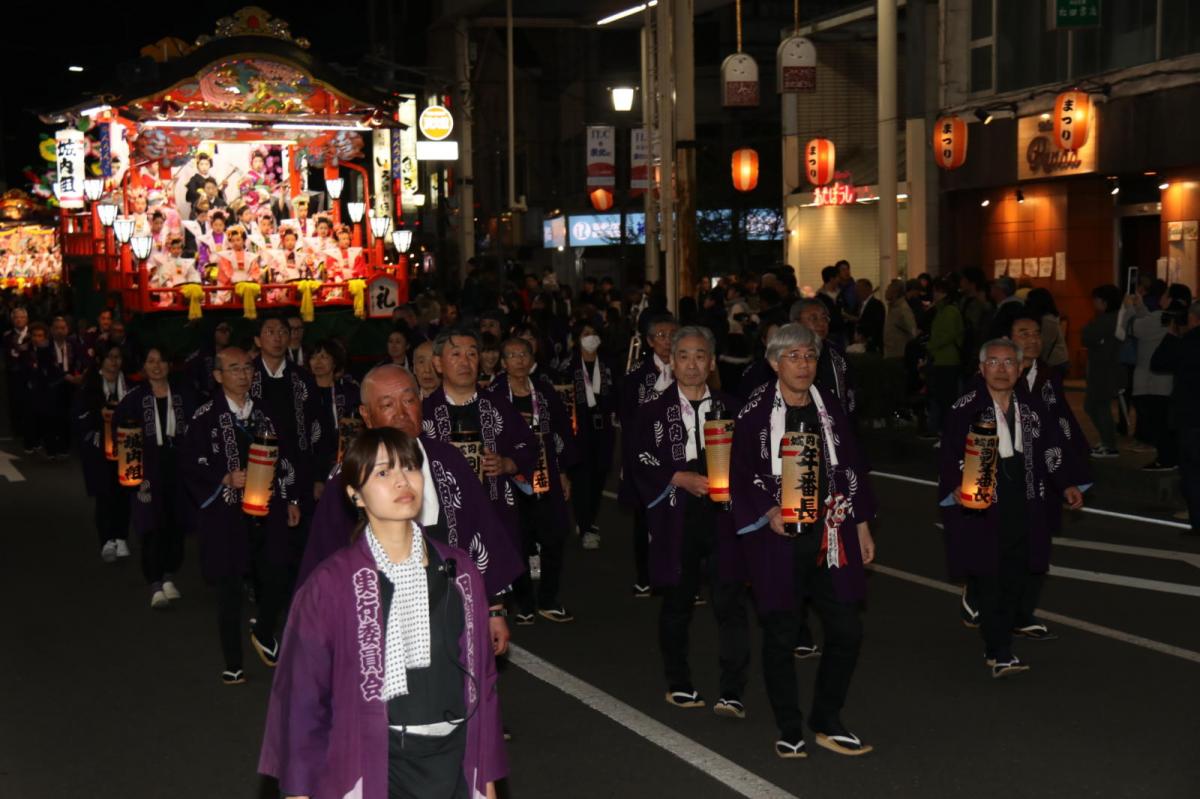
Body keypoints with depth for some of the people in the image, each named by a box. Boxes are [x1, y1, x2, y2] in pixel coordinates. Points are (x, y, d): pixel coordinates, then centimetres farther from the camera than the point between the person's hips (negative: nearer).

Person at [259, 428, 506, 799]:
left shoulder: (460, 572, 2)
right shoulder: (333, 584, -8)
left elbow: (481, 678, 7)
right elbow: (303, 694, -5)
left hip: (454, 761, 3)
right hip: (373, 765, -3)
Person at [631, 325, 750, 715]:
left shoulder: (730, 407, 8)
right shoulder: (654, 410, 3)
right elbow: (642, 465, -2)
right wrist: (682, 479, -14)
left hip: (723, 517, 0)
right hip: (676, 520, 0)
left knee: (730, 603, -7)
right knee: (677, 604, 11)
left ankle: (732, 693, -4)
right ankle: (679, 684, 27)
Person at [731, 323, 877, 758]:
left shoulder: (830, 407, 8)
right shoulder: (755, 412, -5)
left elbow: (851, 468, 12)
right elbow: (741, 474, -4)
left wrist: (862, 526, 12)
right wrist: (768, 513, -17)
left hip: (829, 537, 4)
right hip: (777, 539, -4)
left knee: (847, 631, 3)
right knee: (781, 636, 4)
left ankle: (828, 723, 21)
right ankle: (790, 730, 17)